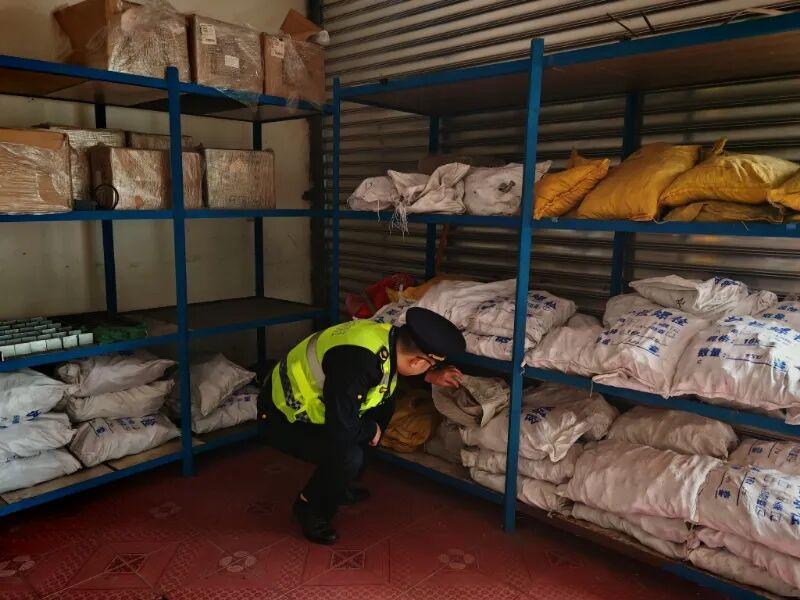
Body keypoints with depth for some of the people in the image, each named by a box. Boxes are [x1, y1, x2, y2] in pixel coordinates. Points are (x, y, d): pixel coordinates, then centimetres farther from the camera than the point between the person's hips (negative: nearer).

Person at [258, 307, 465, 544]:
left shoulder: (388, 335, -10)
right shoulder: (357, 363, -37)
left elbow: (397, 368, 16)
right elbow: (341, 429, -34)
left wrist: (431, 377, 3)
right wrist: (372, 429, -14)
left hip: (307, 402, 9)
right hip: (282, 418, -9)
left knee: (384, 407, 9)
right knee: (348, 456, -28)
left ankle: (340, 485, 22)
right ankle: (308, 507, 3)